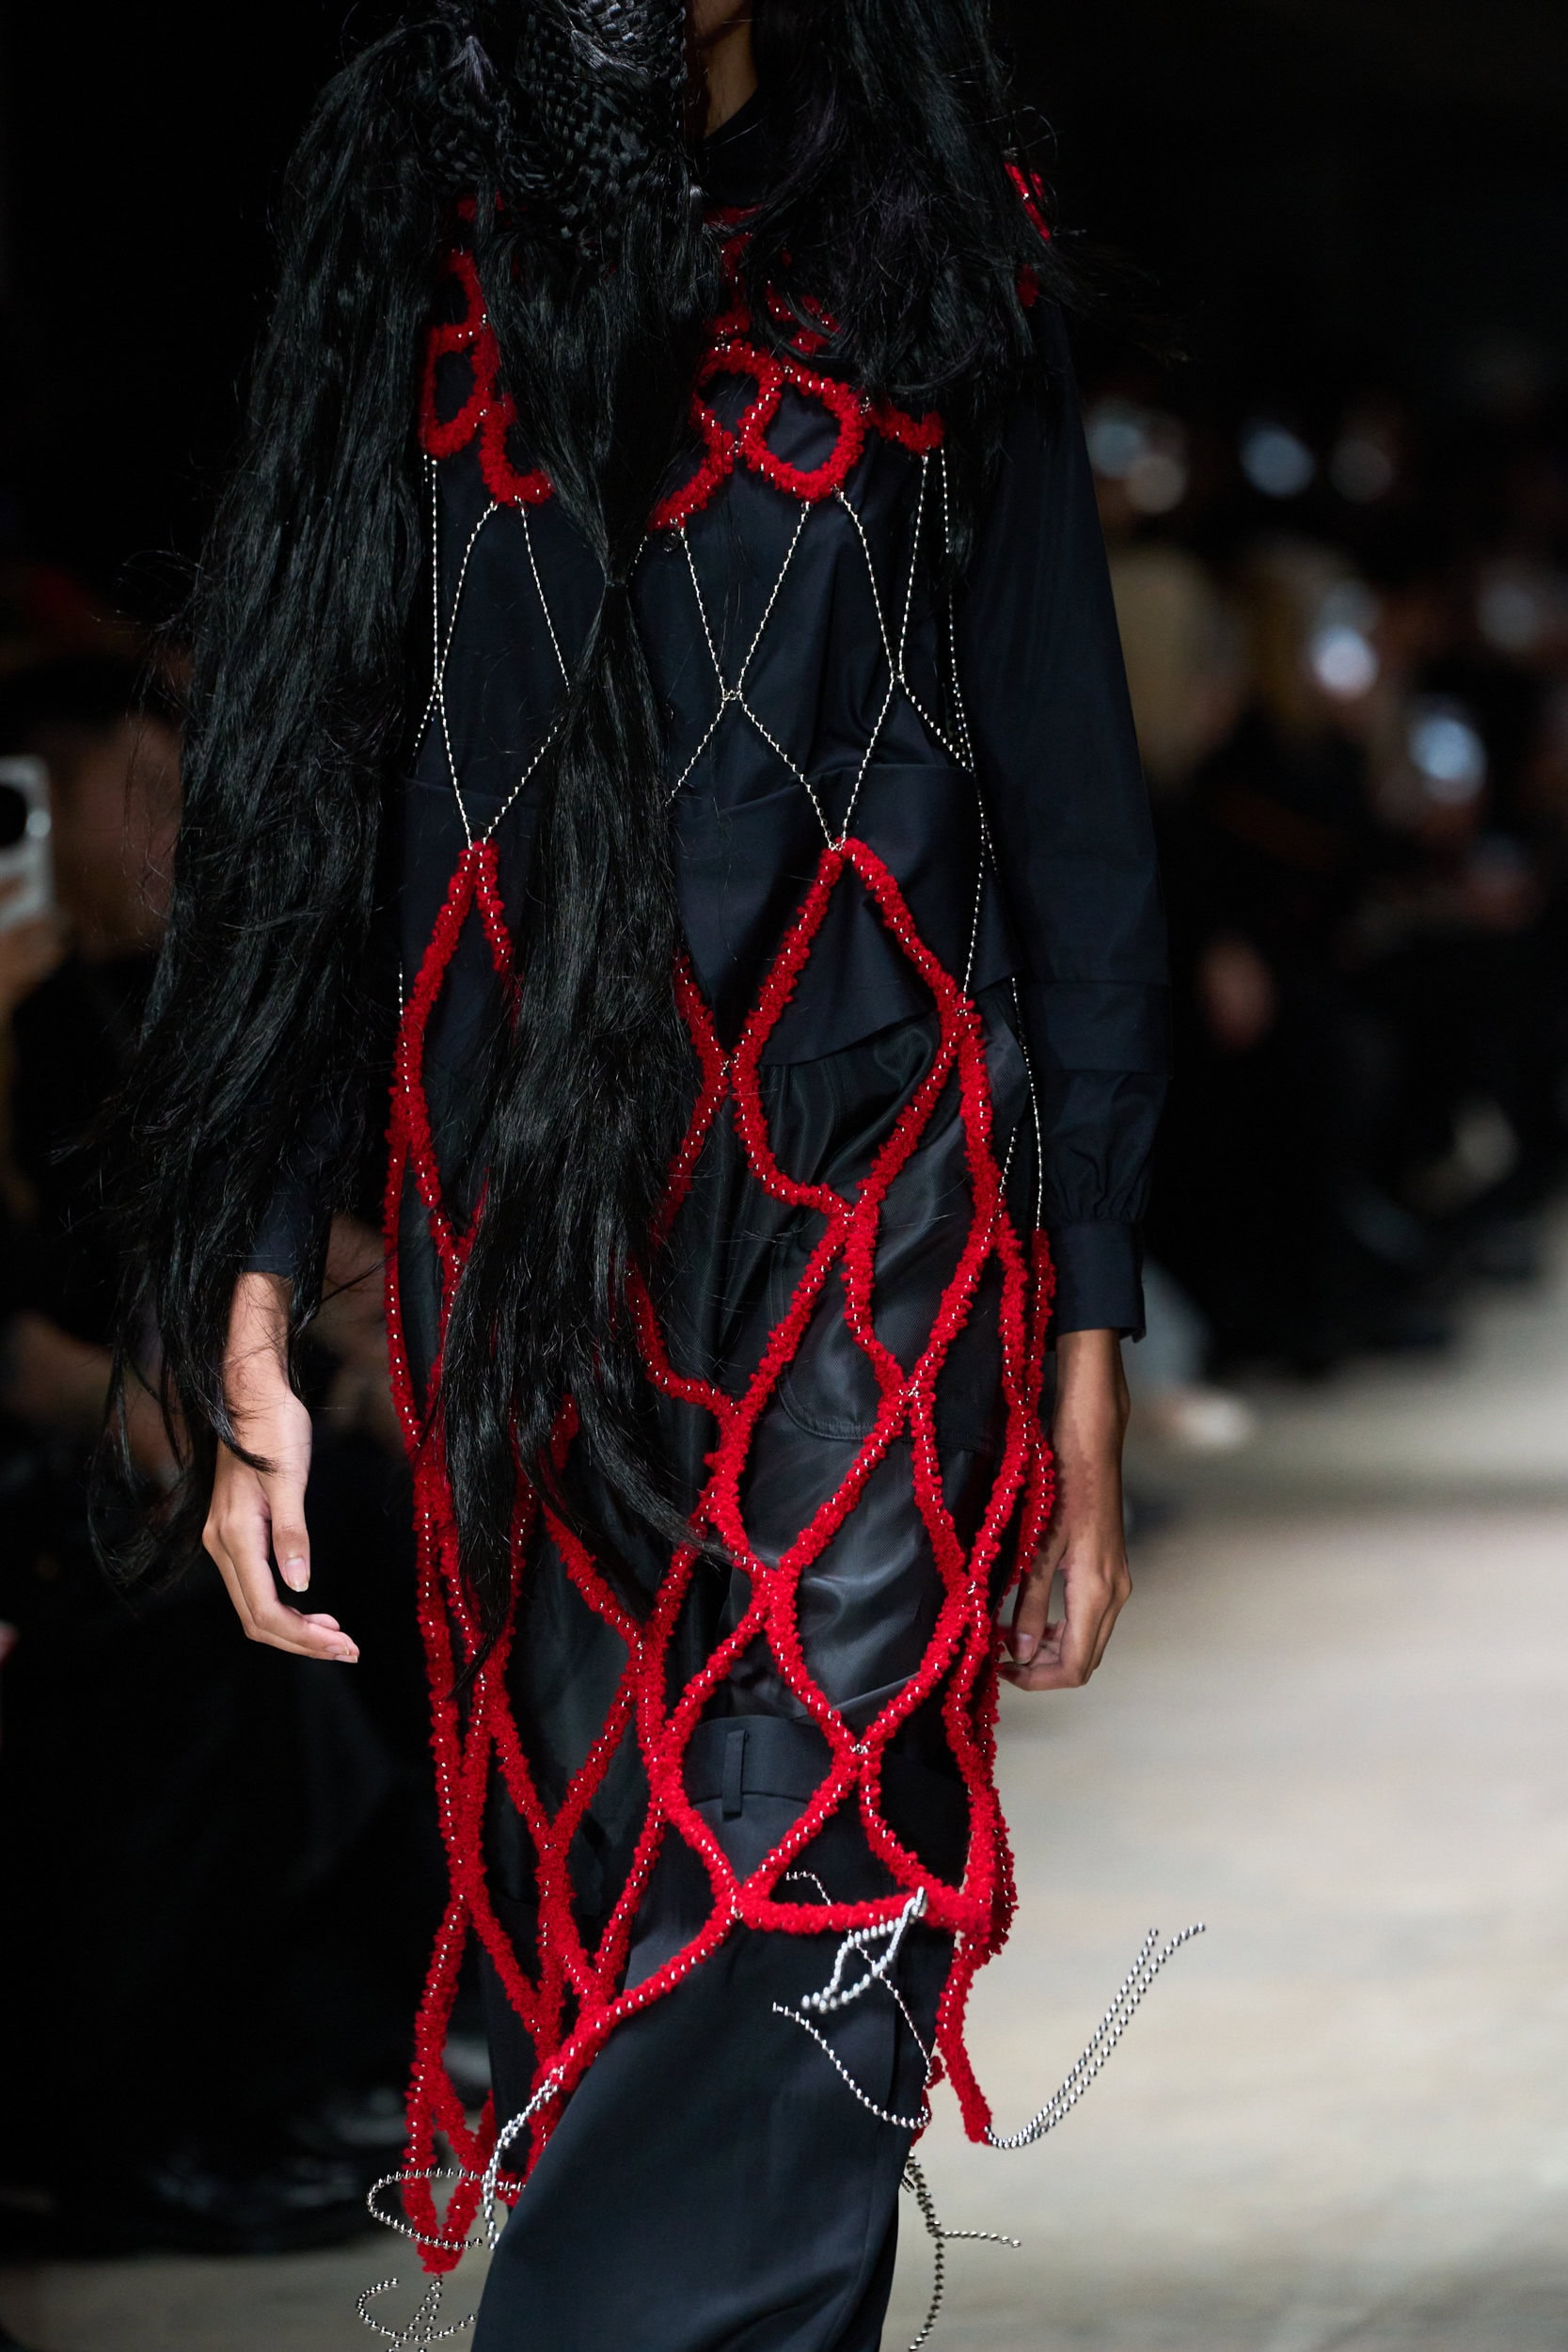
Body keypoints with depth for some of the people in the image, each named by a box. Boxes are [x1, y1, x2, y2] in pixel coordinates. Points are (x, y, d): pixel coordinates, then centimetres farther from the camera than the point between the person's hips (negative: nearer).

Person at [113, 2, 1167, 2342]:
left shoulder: (933, 264, 8)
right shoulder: (405, 265, 10)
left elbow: (1076, 832, 8)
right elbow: (293, 802, 10)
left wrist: (1088, 1353, 3)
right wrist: (245, 1319, 2)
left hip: (870, 1256, -2)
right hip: (522, 1260, 2)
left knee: (787, 1979, -16)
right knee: (596, 1951, 2)